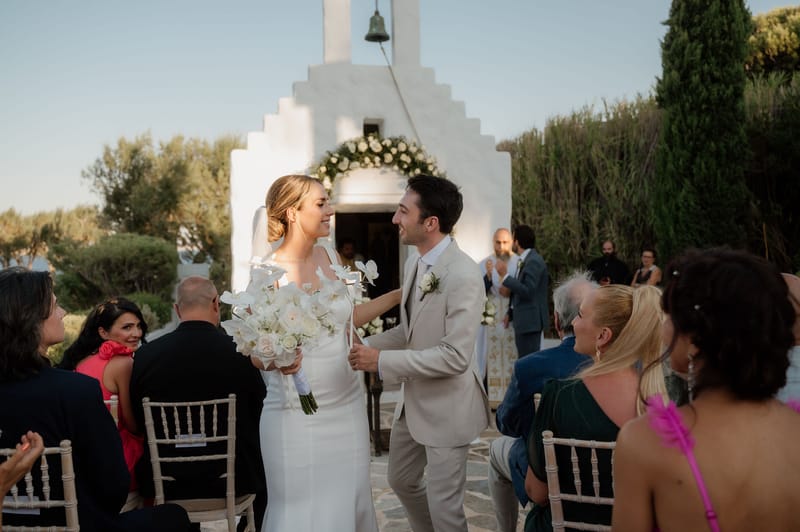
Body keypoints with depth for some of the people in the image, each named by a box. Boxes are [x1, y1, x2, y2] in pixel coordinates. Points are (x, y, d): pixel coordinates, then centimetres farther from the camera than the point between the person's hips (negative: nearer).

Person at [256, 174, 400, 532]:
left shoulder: (331, 257, 2)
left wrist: (400, 294, 13)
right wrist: (276, 360, -31)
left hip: (346, 404, 5)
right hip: (296, 413, -5)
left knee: (351, 501, 13)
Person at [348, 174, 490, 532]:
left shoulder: (463, 276, -25)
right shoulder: (414, 262, 1)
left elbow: (455, 356, -28)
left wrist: (382, 361, -26)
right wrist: (367, 345, -1)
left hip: (446, 407, -8)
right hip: (413, 400, 9)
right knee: (401, 480, 25)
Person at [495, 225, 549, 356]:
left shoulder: (534, 261, -16)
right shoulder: (525, 260, 12)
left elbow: (527, 291, -24)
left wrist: (505, 275, -21)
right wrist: (510, 313, 17)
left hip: (530, 320, -9)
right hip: (523, 320, 9)